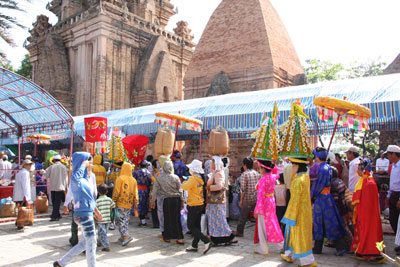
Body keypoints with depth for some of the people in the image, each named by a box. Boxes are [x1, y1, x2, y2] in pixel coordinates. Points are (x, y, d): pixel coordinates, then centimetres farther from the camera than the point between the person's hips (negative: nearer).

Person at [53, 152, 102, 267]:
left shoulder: (84, 178, 13)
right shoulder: (76, 178, -15)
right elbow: (75, 178, -43)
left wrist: (95, 210, 25)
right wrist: (83, 165, -30)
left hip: (88, 212, 9)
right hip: (84, 213, -9)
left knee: (85, 243, 18)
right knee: (91, 243, 2)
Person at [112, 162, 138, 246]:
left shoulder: (120, 178, -9)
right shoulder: (133, 180, 6)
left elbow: (116, 192, -11)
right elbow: (135, 194, 9)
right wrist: (136, 204, 15)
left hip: (120, 203, -5)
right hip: (129, 204, 5)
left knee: (120, 220, -2)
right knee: (125, 220, 15)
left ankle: (127, 236, -15)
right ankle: (123, 237, 21)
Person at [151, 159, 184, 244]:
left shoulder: (159, 178, -5)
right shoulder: (175, 177, -5)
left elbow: (155, 190, 1)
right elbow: (180, 190, 0)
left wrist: (153, 201, 13)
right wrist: (182, 201, 11)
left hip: (167, 200, 0)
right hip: (177, 199, 1)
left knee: (167, 219, 12)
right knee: (176, 218, 7)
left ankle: (167, 237, 21)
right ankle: (180, 238, 7)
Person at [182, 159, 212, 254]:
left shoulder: (193, 178, -18)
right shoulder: (200, 178, 7)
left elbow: (184, 187, -22)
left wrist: (184, 182, -3)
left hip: (194, 205, -9)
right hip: (200, 204, 9)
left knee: (191, 226, -2)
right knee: (196, 226, 13)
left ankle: (207, 242, -10)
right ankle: (194, 246, 21)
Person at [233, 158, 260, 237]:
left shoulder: (245, 174, -11)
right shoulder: (257, 173, 5)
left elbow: (243, 189, -12)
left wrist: (241, 200, -3)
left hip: (248, 199, -4)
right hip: (258, 198, 5)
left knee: (243, 216, 9)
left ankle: (239, 232, 21)